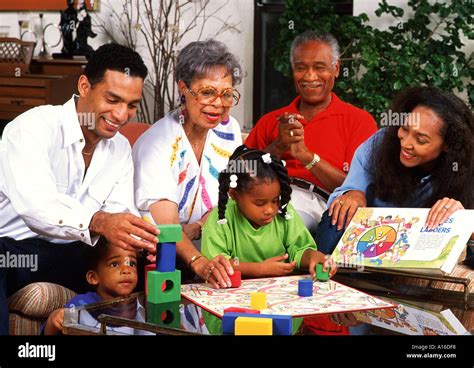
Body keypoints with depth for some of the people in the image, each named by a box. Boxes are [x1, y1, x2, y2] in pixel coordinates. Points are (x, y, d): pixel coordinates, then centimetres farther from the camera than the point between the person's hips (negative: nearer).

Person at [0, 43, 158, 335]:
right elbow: (36, 204, -32)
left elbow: (118, 216, -2)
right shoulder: (33, 128, -14)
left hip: (69, 255, 6)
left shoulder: (121, 149, 10)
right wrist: (98, 222, -50)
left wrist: (139, 240, -27)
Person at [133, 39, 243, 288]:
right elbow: (166, 227, -29)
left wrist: (196, 228, -14)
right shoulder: (157, 145, -19)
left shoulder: (229, 129, 0)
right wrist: (199, 262, -48)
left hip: (203, 242, 6)